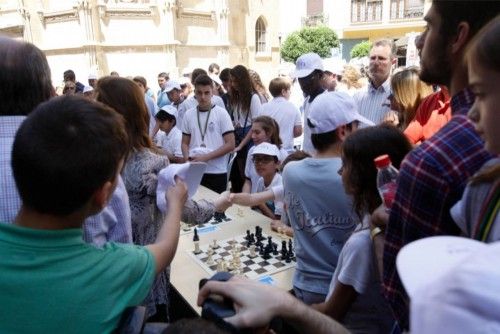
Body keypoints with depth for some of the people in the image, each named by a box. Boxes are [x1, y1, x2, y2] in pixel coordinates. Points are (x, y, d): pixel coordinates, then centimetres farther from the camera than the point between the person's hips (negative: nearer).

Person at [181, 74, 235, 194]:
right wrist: (188, 159, -9)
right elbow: (185, 143, 12)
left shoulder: (221, 113, -4)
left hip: (217, 172, -3)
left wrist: (206, 157, -15)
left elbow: (230, 144, -7)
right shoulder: (189, 114, 6)